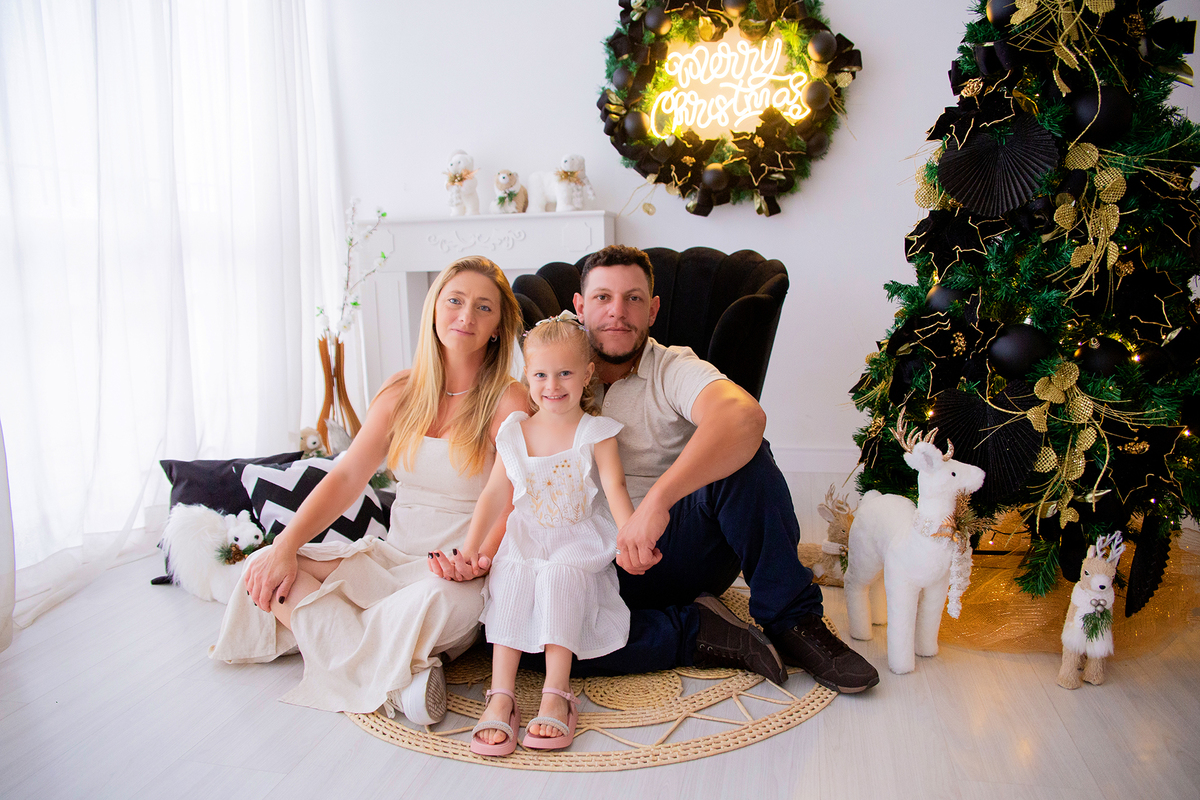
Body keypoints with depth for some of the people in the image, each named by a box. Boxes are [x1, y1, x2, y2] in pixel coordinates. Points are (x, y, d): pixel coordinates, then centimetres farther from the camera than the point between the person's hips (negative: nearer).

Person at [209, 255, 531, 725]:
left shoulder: (508, 401, -8)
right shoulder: (402, 393, 7)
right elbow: (346, 477, 1)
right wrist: (286, 546, -12)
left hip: (456, 573, -5)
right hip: (390, 557, 6)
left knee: (443, 601, -40)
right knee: (264, 571, -13)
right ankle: (394, 673, -22)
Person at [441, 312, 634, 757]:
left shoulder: (596, 432, -3)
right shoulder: (515, 433, 6)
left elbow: (615, 488, -14)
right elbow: (495, 494, 7)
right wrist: (471, 547, 0)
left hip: (578, 541, -2)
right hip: (525, 539, 3)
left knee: (560, 577, -31)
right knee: (512, 582, -26)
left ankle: (556, 694, -29)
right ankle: (501, 697, -28)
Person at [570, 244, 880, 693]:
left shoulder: (674, 369, -5)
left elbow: (745, 415, -30)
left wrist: (657, 499, -43)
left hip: (677, 550, -1)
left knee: (741, 457, -28)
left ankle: (792, 621, -15)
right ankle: (697, 632, -16)